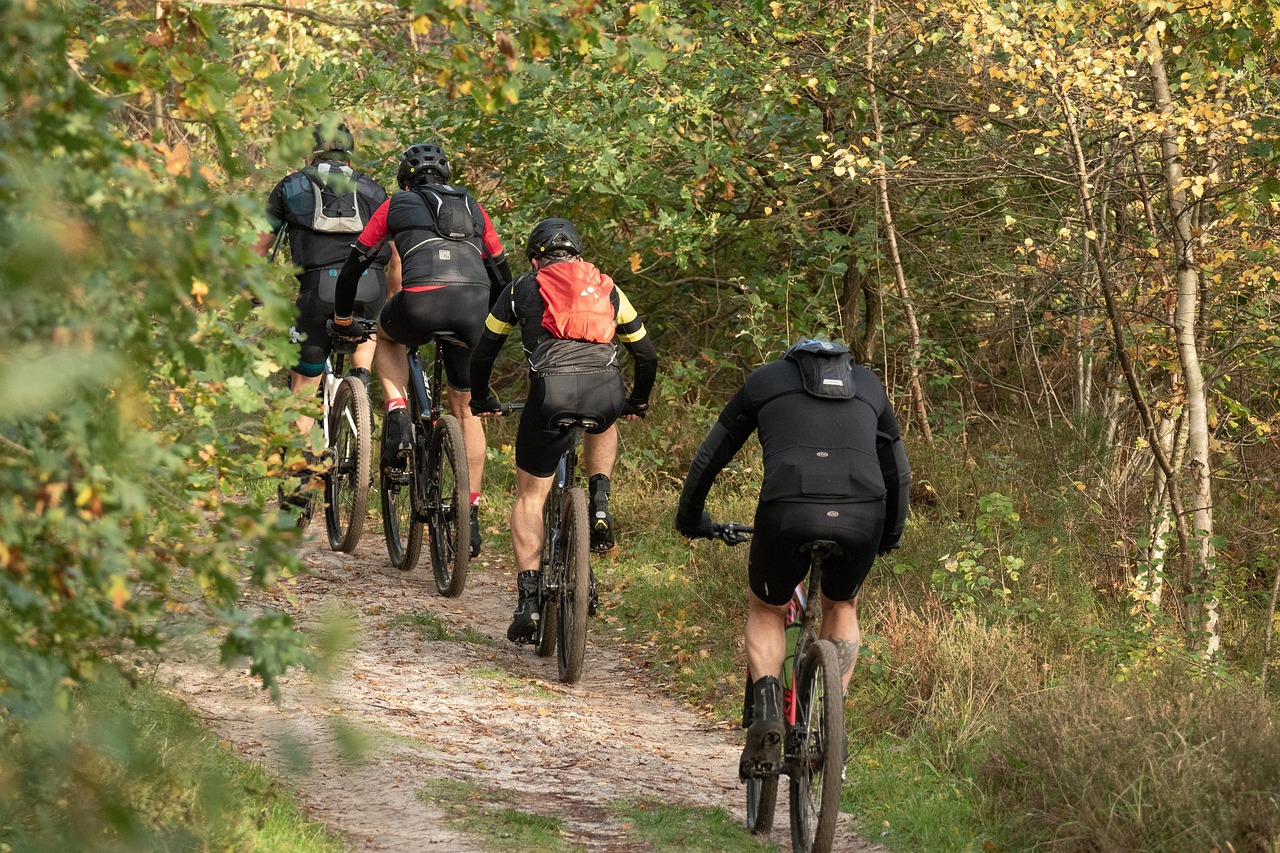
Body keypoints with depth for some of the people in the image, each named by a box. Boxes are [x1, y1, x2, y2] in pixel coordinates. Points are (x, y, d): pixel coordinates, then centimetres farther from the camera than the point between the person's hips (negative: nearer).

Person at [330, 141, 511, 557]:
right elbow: (501, 271, 33)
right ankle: (471, 516, 15)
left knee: (386, 334, 35)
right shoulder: (472, 208, 30)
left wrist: (342, 317, 42)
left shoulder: (395, 206, 23)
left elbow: (355, 263, 27)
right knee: (466, 409, 17)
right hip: (474, 305, 2)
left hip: (421, 304, -2)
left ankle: (398, 421, 13)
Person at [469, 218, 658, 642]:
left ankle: (528, 598, -3)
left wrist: (481, 401, 46)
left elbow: (483, 354, 28)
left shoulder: (522, 289, 23)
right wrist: (638, 403, 48)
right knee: (600, 426, 40)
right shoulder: (606, 288, 27)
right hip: (606, 393, 2)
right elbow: (646, 354, 31)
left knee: (530, 496, 10)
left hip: (552, 390, -2)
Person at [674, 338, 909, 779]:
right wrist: (891, 534, 55)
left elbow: (710, 458, 30)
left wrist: (690, 519, 46)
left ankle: (766, 707, 0)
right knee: (842, 606, 32)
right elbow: (898, 469, 40)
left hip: (787, 512, -2)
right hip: (862, 518, 2)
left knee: (766, 610, 26)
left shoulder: (764, 380, 26)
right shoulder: (868, 384, 31)